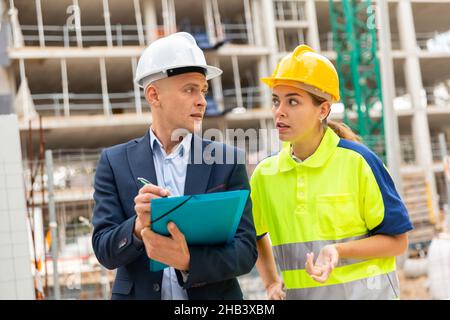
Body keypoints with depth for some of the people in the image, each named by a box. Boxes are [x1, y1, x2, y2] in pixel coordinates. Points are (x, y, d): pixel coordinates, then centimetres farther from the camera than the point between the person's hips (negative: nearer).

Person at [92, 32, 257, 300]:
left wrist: (188, 260, -23)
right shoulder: (115, 162, -2)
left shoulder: (228, 161, -2)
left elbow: (246, 251, -6)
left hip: (214, 295, 1)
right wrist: (138, 226, -25)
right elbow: (105, 251, -6)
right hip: (139, 293, 0)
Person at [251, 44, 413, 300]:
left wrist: (338, 250, -20)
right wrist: (271, 282, 6)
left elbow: (398, 240, -7)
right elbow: (255, 232, 18)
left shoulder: (357, 161, -12)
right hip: (297, 292, 3)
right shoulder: (265, 174, 0)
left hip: (363, 290, -3)